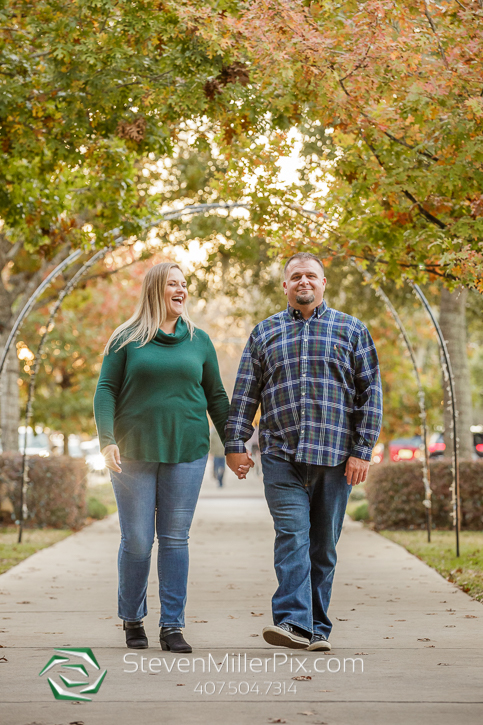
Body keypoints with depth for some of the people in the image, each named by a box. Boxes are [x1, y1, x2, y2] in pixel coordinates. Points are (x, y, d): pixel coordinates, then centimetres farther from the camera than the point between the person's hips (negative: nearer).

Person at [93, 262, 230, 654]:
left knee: (175, 539, 2)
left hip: (186, 452, 2)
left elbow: (216, 396, 14)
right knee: (137, 540, 1)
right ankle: (132, 619, 20)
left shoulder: (199, 340, 10)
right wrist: (107, 440, -12)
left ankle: (173, 626, 8)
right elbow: (106, 389, 0)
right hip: (134, 452, -2)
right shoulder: (127, 339, 3)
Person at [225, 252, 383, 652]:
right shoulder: (265, 332, 13)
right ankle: (293, 621, -18)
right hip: (282, 455, 0)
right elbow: (244, 394, 11)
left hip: (335, 457, 0)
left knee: (323, 546, 5)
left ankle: (317, 628, 13)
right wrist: (235, 443, 1)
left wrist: (362, 451, -3)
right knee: (292, 534, -14)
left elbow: (370, 393, 6)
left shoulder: (352, 330, 10)